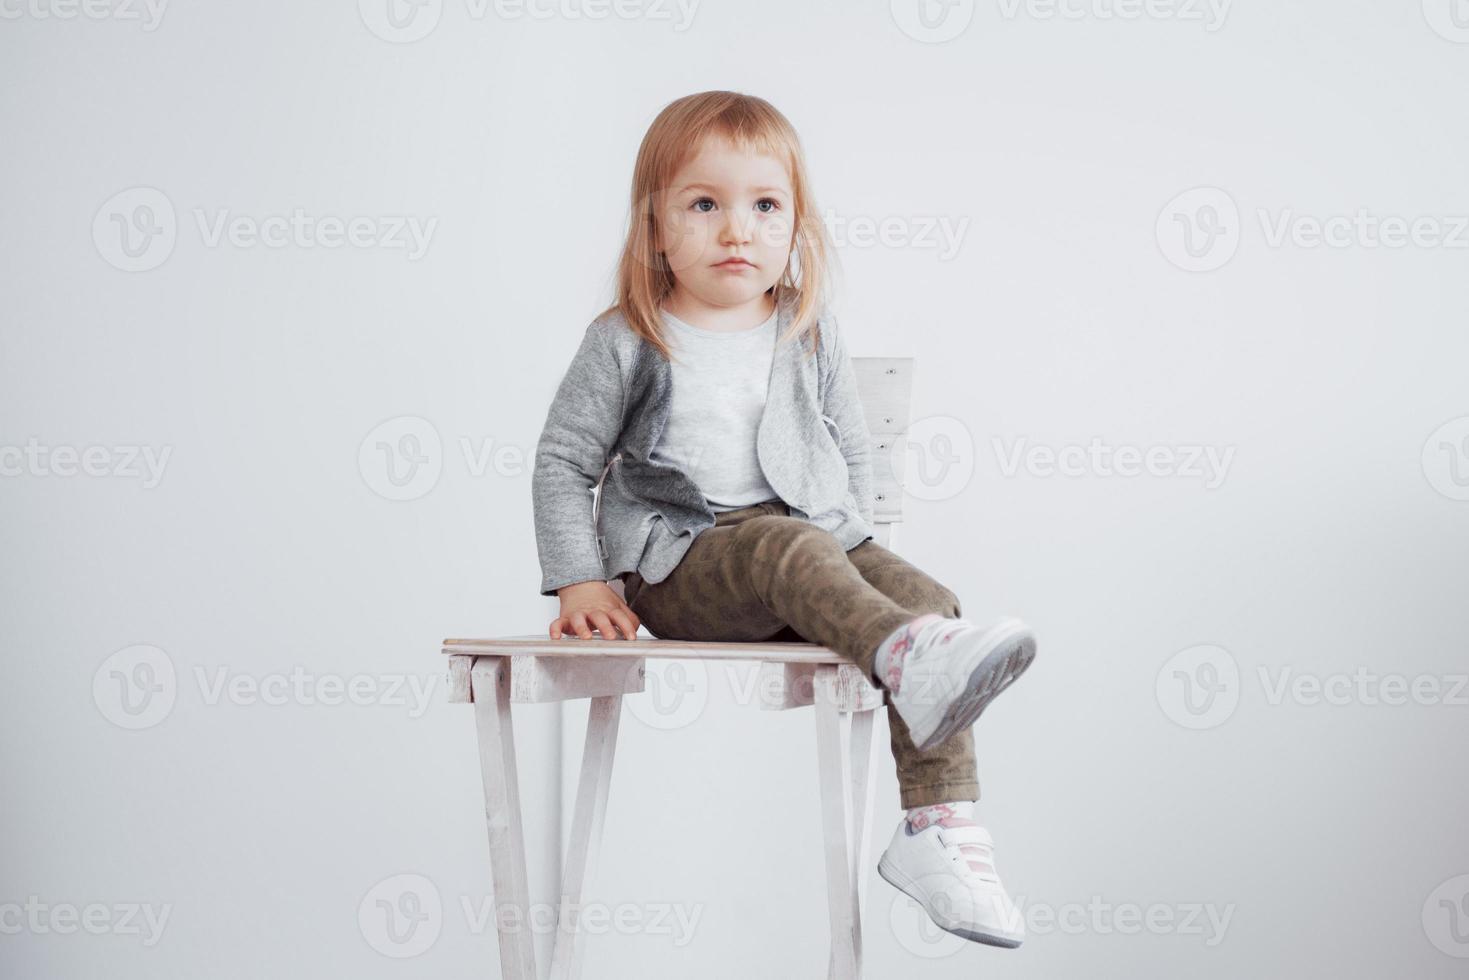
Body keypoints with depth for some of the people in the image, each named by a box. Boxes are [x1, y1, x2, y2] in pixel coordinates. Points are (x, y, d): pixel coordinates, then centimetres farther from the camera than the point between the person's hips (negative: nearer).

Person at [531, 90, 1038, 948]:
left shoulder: (811, 339, 13)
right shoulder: (626, 345, 4)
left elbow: (854, 457, 19)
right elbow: (564, 464, 6)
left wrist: (852, 548, 4)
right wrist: (580, 584, -2)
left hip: (815, 542, 4)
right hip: (676, 564, -3)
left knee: (926, 597, -23)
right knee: (790, 548, -36)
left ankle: (941, 833, -27)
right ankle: (911, 662, -62)